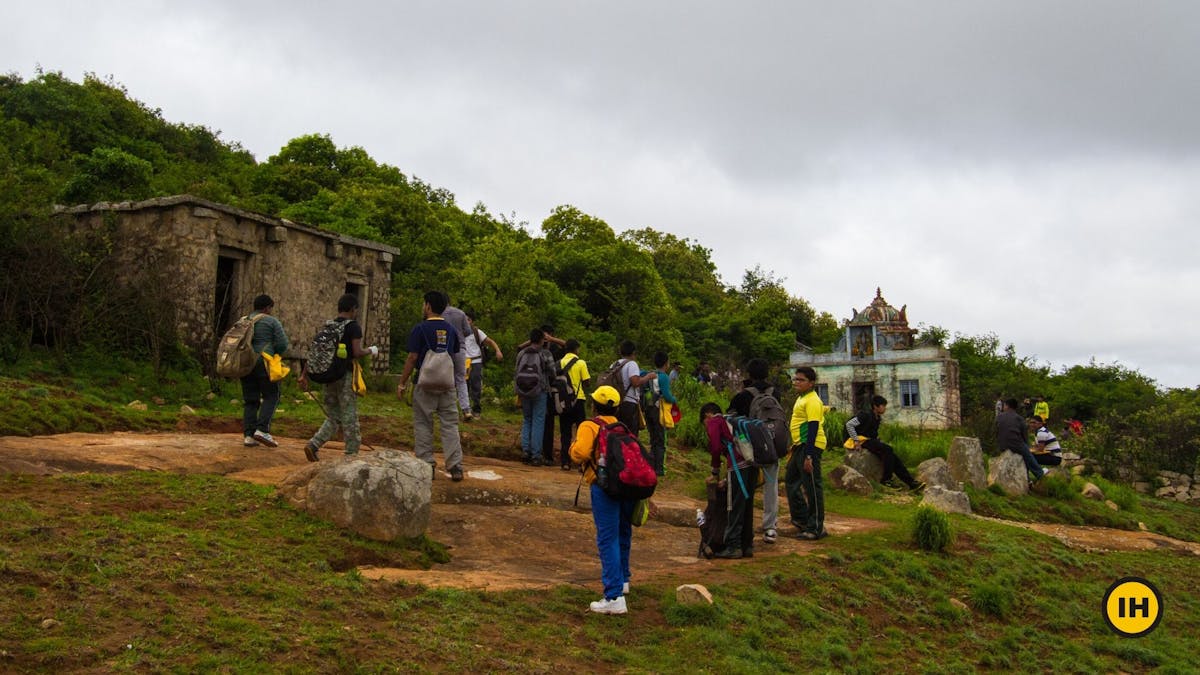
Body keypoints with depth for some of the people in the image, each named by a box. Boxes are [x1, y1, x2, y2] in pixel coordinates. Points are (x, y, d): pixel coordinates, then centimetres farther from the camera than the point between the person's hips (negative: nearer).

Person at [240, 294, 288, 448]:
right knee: (271, 396, 2)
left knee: (250, 400, 8)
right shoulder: (272, 321, -1)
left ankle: (248, 435, 2)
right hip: (263, 363, -6)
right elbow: (282, 344, -7)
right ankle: (262, 429, -12)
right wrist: (273, 354, 10)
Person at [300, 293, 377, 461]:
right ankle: (352, 455, 6)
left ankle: (313, 445, -4)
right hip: (345, 376, -6)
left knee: (333, 418, 14)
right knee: (350, 418, 2)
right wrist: (371, 350, 4)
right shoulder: (354, 327, -7)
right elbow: (357, 353, -16)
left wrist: (304, 375, 11)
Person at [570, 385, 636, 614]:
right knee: (623, 534, 24)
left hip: (604, 486, -7)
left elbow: (580, 454, -15)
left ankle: (615, 597, -12)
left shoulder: (589, 426, 0)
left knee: (607, 540, -7)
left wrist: (573, 445, 6)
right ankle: (622, 580, 43)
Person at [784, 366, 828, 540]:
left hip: (810, 446, -11)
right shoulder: (802, 399, 15)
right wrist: (795, 447, 25)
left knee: (812, 486, -5)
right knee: (791, 480, 19)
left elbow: (813, 428, -21)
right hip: (800, 446, 11)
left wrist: (808, 456, -25)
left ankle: (816, 528, 2)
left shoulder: (812, 401, -15)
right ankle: (801, 519, 29)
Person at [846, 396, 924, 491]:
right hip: (864, 441, -8)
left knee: (893, 458, -8)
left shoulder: (879, 418, 13)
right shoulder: (866, 415, -14)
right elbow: (849, 424, -19)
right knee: (888, 450, -27)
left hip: (873, 440, 8)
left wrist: (878, 441, 13)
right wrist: (856, 440, -20)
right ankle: (886, 479, -18)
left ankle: (911, 483, -9)